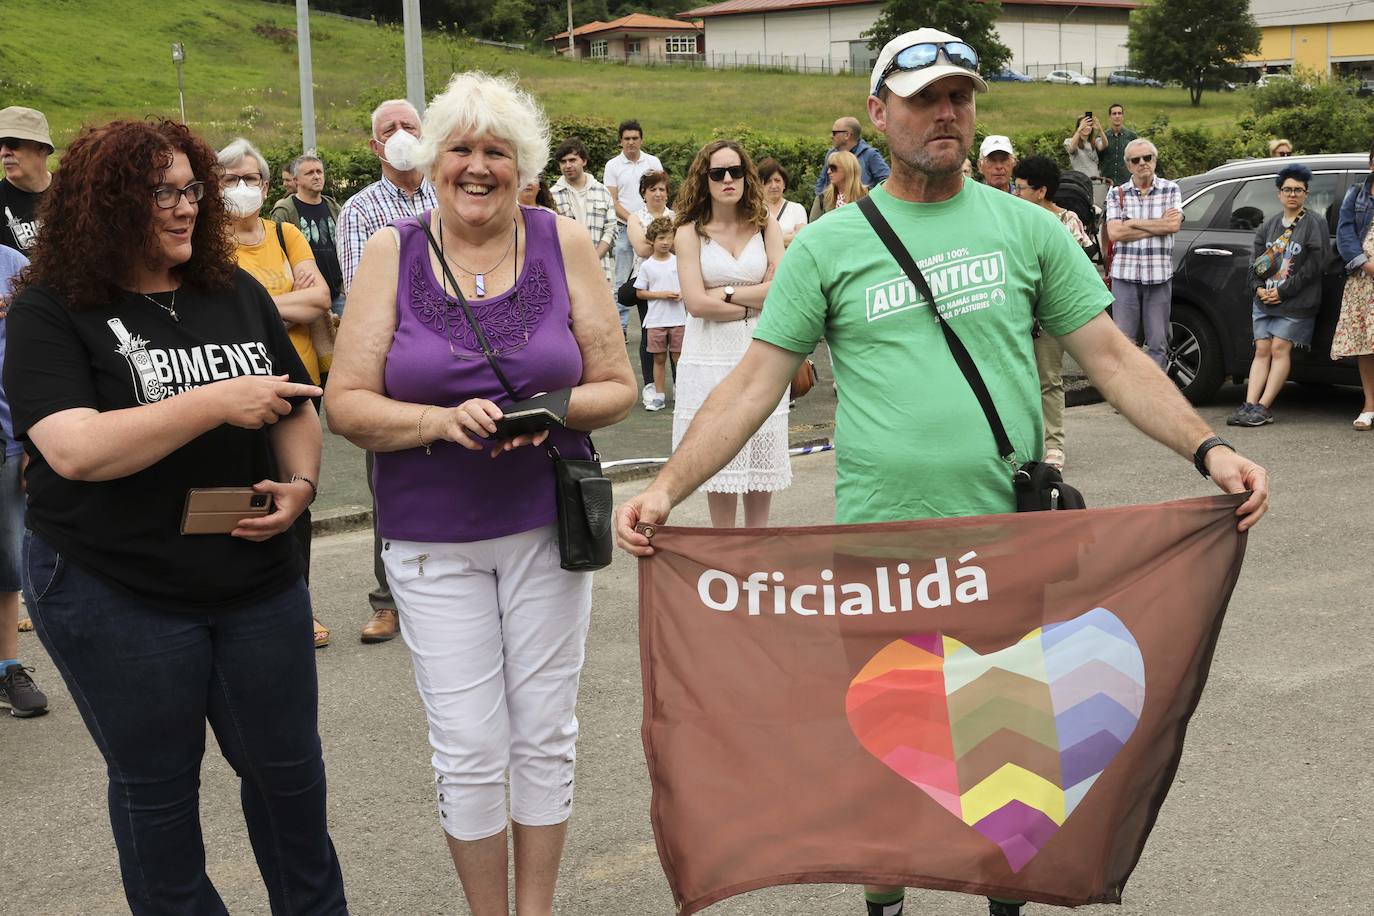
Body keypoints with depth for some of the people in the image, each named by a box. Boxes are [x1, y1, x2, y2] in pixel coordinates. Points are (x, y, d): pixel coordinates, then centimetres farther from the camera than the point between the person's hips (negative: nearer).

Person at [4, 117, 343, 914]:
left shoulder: (237, 294, 4)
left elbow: (296, 409, 14)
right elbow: (73, 450, -24)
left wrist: (300, 483, -7)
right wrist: (219, 402, -27)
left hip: (258, 580, 4)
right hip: (116, 598, -4)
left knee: (289, 763, 14)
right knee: (155, 784, 12)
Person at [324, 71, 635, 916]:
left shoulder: (563, 243, -1)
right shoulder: (392, 253, -2)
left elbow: (617, 386, 2)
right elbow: (347, 403, -5)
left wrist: (552, 412, -18)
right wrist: (442, 419, -22)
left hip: (546, 522, 1)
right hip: (431, 534, -1)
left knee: (546, 734, 10)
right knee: (468, 749, 3)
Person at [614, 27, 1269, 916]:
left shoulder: (1028, 228, 5)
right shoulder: (829, 244, 2)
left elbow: (1113, 358, 4)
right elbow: (754, 383, -1)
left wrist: (1208, 447, -10)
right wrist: (665, 490, -12)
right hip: (876, 541, 0)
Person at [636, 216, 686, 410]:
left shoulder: (679, 262, 3)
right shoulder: (647, 266, 0)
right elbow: (639, 292, 1)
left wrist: (682, 294, -10)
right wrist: (661, 294, -11)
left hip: (678, 319, 0)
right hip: (655, 320, 0)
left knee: (679, 358, 2)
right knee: (659, 358, 5)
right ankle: (659, 396, 13)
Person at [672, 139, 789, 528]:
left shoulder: (766, 227, 5)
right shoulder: (691, 233, -1)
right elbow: (697, 303, -11)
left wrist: (726, 294, -9)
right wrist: (756, 303, -8)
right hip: (710, 355, -1)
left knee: (761, 452, 5)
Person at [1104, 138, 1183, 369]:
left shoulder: (1170, 190, 7)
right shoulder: (1117, 194, 7)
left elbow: (1174, 224, -9)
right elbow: (1114, 233, -7)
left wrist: (1133, 223, -7)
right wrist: (1157, 226, -7)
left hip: (1159, 275, 0)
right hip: (1124, 274, 0)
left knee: (1158, 343, 4)